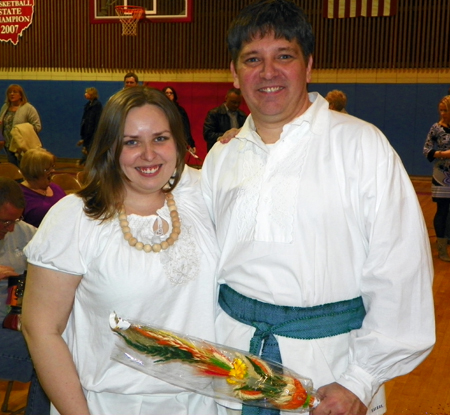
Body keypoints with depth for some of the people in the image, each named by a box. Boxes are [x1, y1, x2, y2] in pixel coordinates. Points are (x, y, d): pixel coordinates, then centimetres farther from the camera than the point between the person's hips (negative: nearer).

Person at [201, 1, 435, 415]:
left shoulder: (361, 144, -10)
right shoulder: (221, 157, 5)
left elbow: (399, 274, -12)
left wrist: (360, 381, -13)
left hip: (327, 360, -3)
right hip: (232, 349, 4)